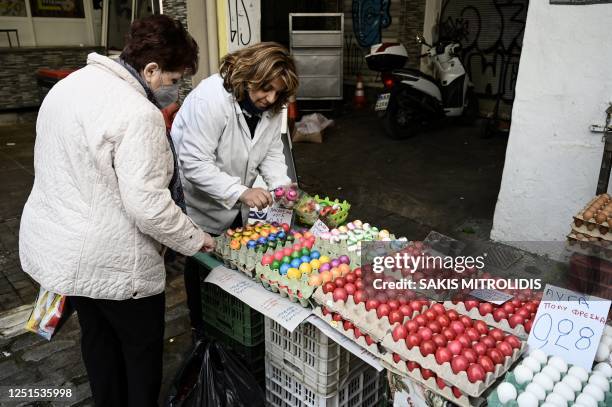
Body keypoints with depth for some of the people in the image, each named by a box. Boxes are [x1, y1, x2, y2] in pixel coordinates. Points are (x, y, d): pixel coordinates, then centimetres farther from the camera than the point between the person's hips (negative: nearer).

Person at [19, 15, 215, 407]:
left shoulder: (71, 83, 5)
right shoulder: (138, 113, -25)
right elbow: (147, 204, -28)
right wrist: (194, 238, -12)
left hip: (57, 244, 9)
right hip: (109, 258, -9)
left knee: (97, 334, 26)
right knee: (143, 345, 14)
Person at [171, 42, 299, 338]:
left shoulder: (270, 107, -8)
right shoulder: (211, 98, -31)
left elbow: (271, 152, -2)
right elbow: (195, 164, -33)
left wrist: (281, 185, -20)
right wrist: (242, 192, -39)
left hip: (236, 207, 6)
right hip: (200, 206, -6)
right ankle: (202, 330, 38)